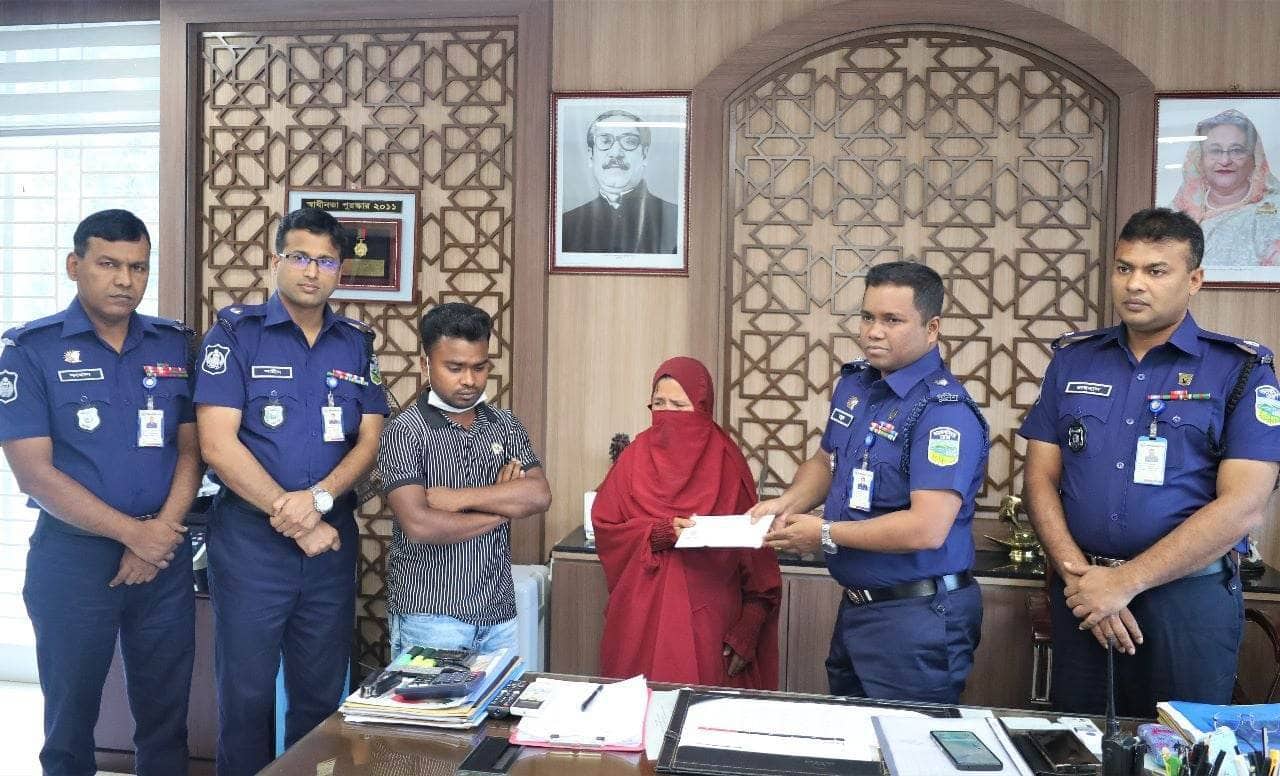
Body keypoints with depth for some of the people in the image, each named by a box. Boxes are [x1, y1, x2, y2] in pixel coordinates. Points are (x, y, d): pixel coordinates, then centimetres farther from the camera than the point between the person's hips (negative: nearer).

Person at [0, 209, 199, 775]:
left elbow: (191, 448, 3)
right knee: (70, 717, 13)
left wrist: (163, 530, -12)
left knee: (166, 713, 12)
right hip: (72, 555, -2)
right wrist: (132, 532, -15)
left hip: (165, 555, 3)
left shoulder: (175, 345, 5)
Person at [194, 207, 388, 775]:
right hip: (250, 539, -3)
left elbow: (369, 440, 3)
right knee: (246, 692, 7)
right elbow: (218, 444, -11)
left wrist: (318, 498, -15)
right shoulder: (236, 333, -3)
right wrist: (294, 518, -13)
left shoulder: (357, 344, 8)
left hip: (333, 539, 3)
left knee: (322, 694, 12)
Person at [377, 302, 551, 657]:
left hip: (499, 614, 5)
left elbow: (539, 495, -7)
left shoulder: (505, 424, 7)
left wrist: (460, 497, -16)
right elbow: (419, 525, -20)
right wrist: (503, 507, -9)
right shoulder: (404, 431, -9)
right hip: (430, 617, -4)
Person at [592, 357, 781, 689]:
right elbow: (604, 526, 2)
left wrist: (747, 630, -6)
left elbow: (752, 552, -1)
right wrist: (660, 533, -14)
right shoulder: (636, 457, 4)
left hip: (708, 623, -1)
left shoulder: (726, 464, 0)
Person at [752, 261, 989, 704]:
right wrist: (787, 503, 0)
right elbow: (827, 461, 20)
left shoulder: (945, 412, -21)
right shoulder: (854, 382, 5)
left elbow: (927, 529, -29)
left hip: (917, 618, -8)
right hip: (856, 603, 8)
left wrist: (825, 534, -19)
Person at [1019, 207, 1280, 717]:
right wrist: (1080, 575, -11)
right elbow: (1041, 478, 4)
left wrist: (1124, 582, -17)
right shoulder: (1072, 359, 7)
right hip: (1080, 594, 3)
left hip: (1188, 594, -3)